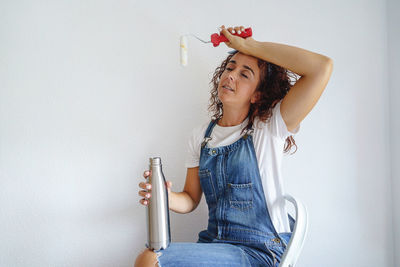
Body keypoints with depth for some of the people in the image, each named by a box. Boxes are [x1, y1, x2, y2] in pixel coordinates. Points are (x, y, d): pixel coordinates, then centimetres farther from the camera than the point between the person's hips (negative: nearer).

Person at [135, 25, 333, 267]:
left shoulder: (269, 129, -8)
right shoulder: (201, 135, 8)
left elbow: (322, 66, -21)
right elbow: (191, 199, 12)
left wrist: (248, 45, -14)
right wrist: (167, 197, -11)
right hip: (213, 244, 5)